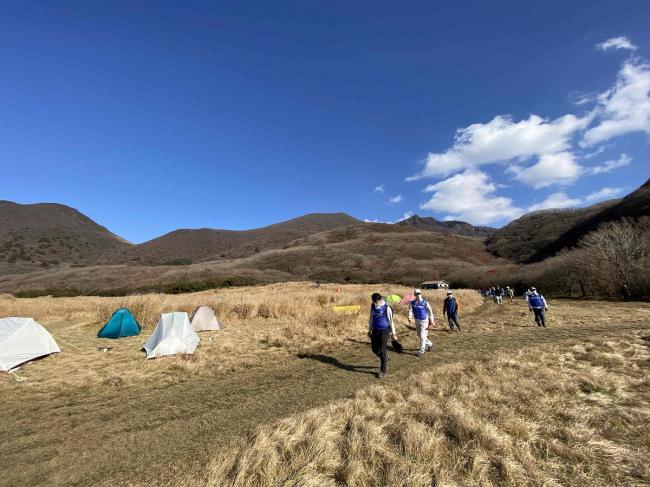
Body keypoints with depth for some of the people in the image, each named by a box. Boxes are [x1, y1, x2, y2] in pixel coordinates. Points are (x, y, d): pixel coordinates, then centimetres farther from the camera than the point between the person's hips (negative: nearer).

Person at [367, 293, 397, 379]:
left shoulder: (386, 308, -15)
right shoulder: (373, 306, 0)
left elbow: (391, 321, -8)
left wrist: (393, 334, -4)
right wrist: (369, 331, 15)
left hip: (384, 331, -5)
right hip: (375, 331, 5)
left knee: (382, 351, -3)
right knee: (375, 350, 9)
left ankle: (383, 371, 12)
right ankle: (386, 358, 38)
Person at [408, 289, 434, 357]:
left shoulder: (425, 303, -12)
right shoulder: (412, 303, -3)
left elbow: (430, 312, -6)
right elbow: (410, 310, -15)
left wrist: (432, 321, -4)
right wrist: (410, 318, -32)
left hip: (424, 321, -5)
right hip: (417, 321, 5)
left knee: (422, 336, -6)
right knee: (420, 335, 19)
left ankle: (421, 351, 5)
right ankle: (429, 344, 42)